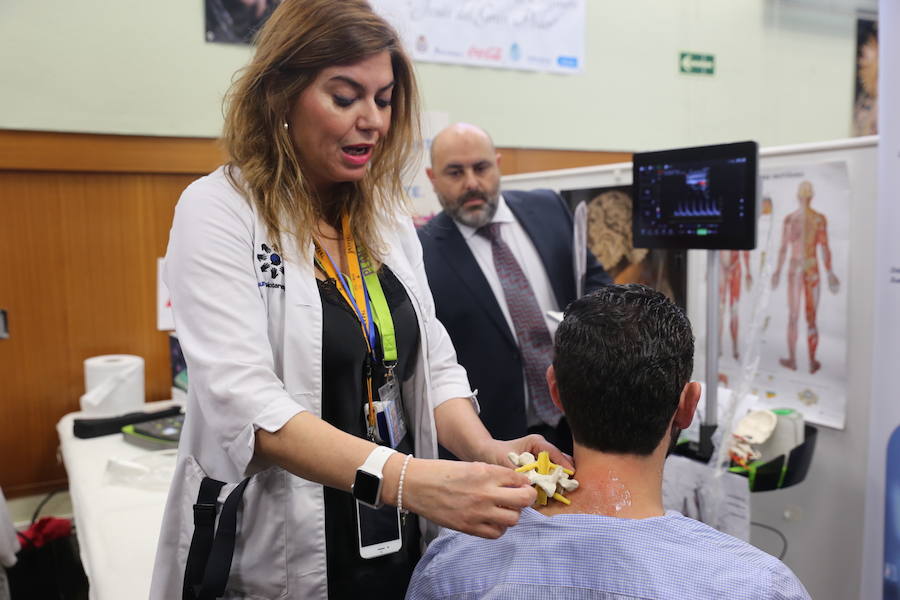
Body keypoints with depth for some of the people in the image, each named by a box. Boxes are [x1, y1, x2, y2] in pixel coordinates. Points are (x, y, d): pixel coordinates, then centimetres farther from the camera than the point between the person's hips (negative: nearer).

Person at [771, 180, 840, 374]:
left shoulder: (789, 218, -3)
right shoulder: (820, 218, -4)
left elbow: (783, 248, -1)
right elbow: (824, 248, -5)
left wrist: (777, 271, 8)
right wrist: (830, 273, 3)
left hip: (794, 269, 0)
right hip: (812, 269, 0)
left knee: (793, 316, 9)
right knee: (811, 318, 6)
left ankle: (792, 360, 16)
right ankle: (812, 362, 11)